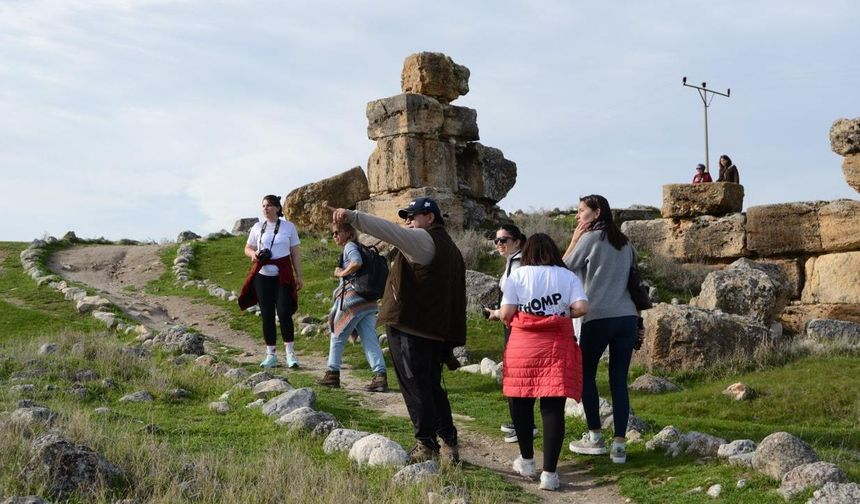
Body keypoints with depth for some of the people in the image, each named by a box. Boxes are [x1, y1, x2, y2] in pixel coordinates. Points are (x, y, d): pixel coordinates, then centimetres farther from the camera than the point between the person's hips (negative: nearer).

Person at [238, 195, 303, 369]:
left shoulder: (289, 226, 3)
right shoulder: (257, 227, 8)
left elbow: (295, 253, 5)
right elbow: (247, 248, 17)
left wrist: (299, 275, 0)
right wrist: (253, 254, -7)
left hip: (283, 276, -2)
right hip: (262, 275, 2)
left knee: (284, 312, -12)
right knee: (267, 315, 4)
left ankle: (290, 353, -3)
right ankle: (270, 355, 11)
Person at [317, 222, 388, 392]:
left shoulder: (350, 246, -5)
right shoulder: (361, 248, 22)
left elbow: (357, 263, -25)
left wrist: (342, 273, -11)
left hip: (352, 298, -8)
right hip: (368, 301, 8)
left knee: (337, 336, 8)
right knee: (370, 340, 1)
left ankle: (333, 374, 15)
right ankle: (380, 376, -10)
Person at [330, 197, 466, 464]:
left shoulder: (423, 240, -10)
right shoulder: (449, 247, 19)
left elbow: (390, 231, -28)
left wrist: (352, 217, -34)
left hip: (410, 327, -9)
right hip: (437, 330, 9)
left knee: (415, 387, -2)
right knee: (432, 387, 17)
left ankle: (427, 445, 0)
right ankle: (449, 443, 17)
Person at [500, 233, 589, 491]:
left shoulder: (517, 275, 3)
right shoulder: (568, 276, 7)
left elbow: (506, 313, -5)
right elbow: (582, 307, -6)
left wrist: (508, 320, 17)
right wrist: (564, 313, 13)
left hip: (523, 345, 0)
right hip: (558, 347, 1)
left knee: (521, 402, 16)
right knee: (553, 408, 1)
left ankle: (527, 460, 27)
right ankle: (549, 472, -4)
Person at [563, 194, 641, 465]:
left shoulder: (590, 238, -3)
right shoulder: (624, 243, 17)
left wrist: (575, 238, 9)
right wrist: (638, 322, 23)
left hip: (599, 318, -5)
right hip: (627, 317, 6)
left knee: (586, 374, 10)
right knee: (619, 380, 4)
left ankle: (595, 437, 10)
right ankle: (619, 445, 1)